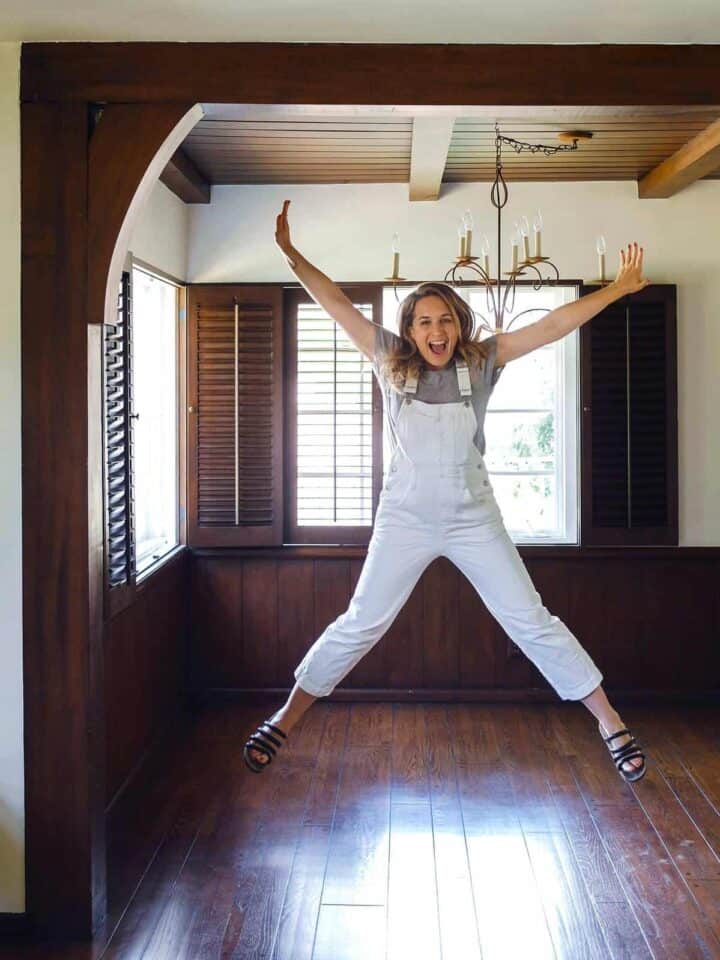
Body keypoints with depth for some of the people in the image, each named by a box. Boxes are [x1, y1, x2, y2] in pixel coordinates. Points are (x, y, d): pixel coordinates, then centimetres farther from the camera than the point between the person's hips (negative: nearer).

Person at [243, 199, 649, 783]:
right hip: (405, 520, 0)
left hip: (474, 520, 0)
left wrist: (617, 289, -6)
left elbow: (552, 326, -4)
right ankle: (283, 723, 16)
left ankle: (611, 724, 15)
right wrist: (291, 254, -7)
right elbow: (338, 305, -3)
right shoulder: (391, 361, -2)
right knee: (360, 625, 4)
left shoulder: (481, 361, -3)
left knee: (532, 621, 4)